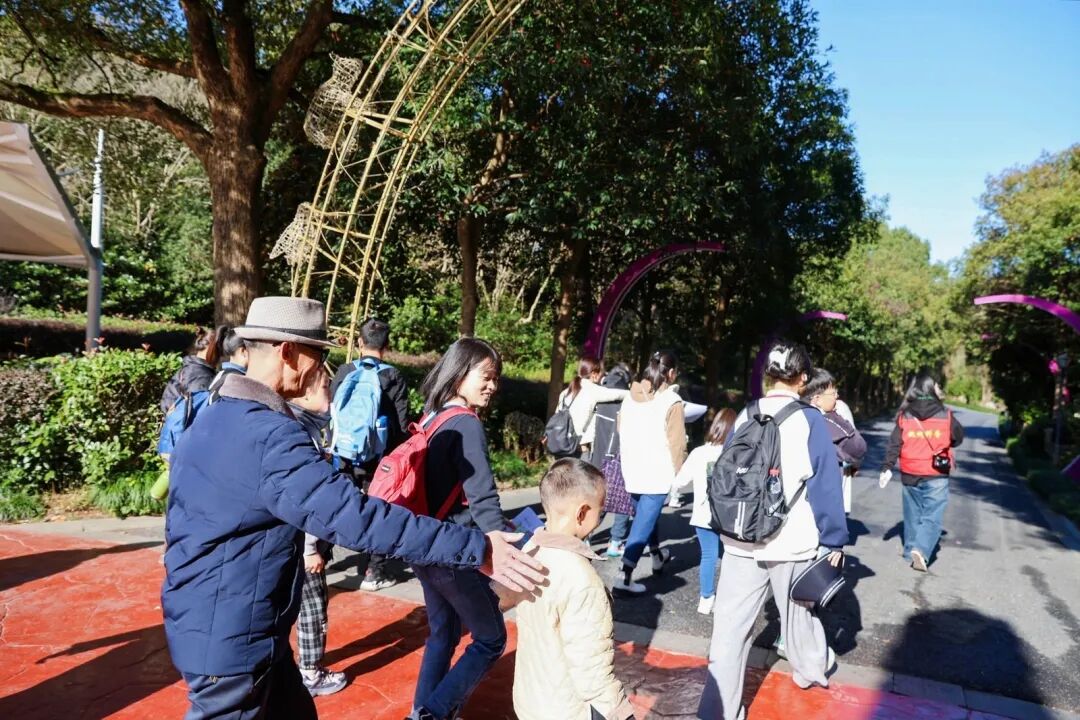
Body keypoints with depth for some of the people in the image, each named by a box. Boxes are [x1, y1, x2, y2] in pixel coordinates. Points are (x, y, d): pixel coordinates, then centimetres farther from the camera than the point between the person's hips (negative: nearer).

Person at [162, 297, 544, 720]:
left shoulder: (211, 420, 6)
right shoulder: (269, 435, -27)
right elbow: (354, 516, -34)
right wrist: (475, 548, -32)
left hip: (211, 627, 9)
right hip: (230, 641, -9)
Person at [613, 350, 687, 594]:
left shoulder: (631, 397, 3)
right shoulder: (671, 401, -13)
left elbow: (621, 431, 12)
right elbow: (676, 444, -11)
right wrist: (678, 473, 0)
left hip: (632, 471, 6)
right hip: (657, 473, -6)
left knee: (645, 515, 24)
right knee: (644, 523, -1)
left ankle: (658, 556, 45)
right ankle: (625, 576, -5)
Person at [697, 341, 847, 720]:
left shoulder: (744, 416, 2)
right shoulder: (810, 421, -10)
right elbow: (824, 485, -9)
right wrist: (833, 539, 1)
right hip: (792, 541, -1)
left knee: (730, 623, 3)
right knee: (797, 612, 22)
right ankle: (811, 668, 49)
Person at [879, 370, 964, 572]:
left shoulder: (904, 415, -2)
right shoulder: (946, 415, -5)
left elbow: (894, 444, -5)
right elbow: (958, 438, 8)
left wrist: (887, 467, -4)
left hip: (910, 475, 3)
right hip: (936, 476, -3)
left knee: (913, 514, 17)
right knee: (932, 516, -1)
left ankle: (911, 551, 27)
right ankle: (921, 550, -19)